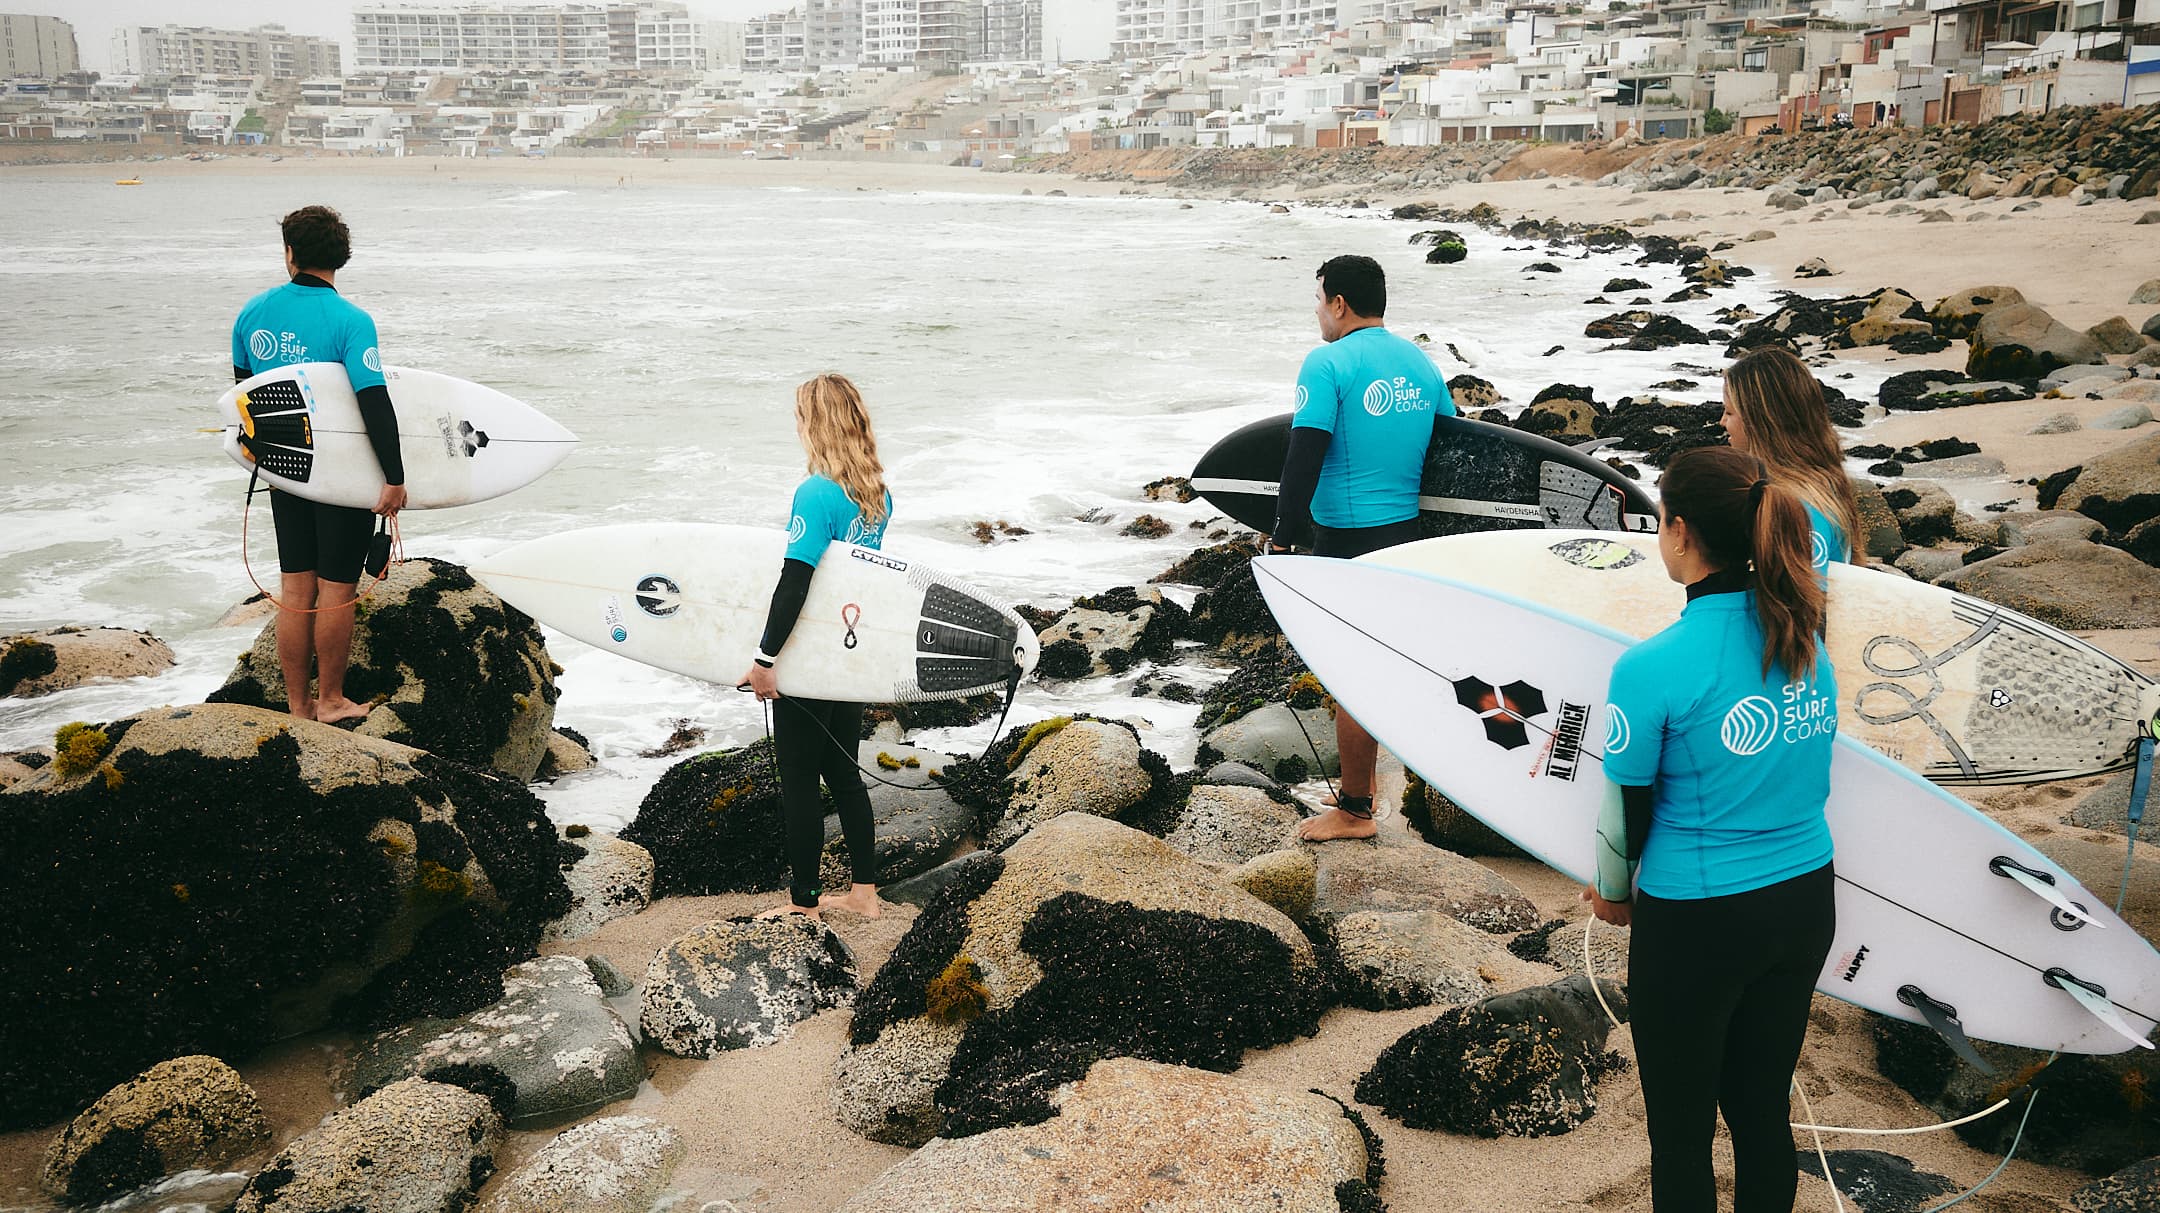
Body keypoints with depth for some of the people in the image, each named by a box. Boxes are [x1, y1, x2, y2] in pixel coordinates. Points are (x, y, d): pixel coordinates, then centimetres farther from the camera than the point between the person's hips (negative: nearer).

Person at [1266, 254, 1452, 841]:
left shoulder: (1328, 363, -12)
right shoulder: (1422, 363, 10)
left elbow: (1304, 458, -18)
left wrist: (1282, 538, -13)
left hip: (1346, 538, -7)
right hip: (1406, 530, 7)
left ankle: (1354, 811, 8)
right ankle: (1362, 779, 31)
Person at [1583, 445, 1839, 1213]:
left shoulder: (1653, 668, -22)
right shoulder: (1807, 640, -2)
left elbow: (1627, 810, -10)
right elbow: (1809, 776, 10)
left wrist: (1613, 895, 9)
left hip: (1696, 921, -6)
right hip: (1805, 903, 6)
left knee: (1680, 1131, 11)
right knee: (1763, 1108, 20)